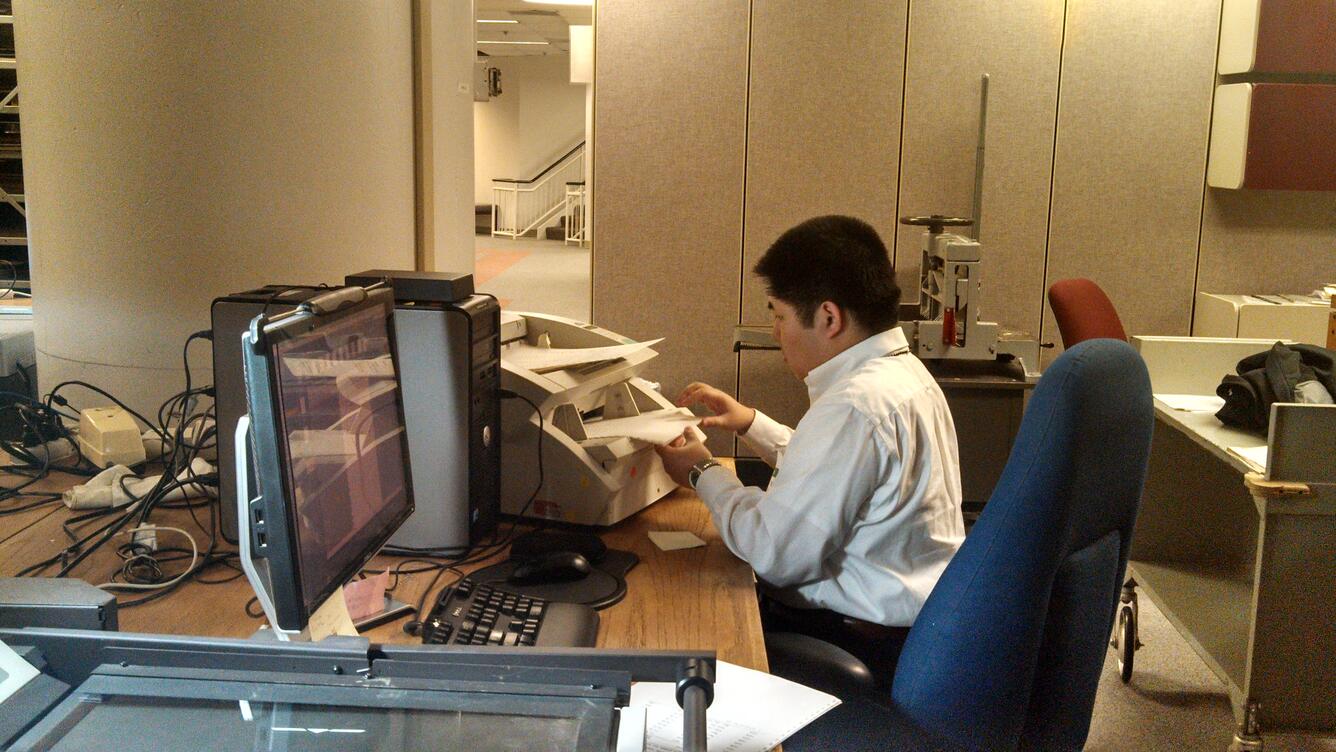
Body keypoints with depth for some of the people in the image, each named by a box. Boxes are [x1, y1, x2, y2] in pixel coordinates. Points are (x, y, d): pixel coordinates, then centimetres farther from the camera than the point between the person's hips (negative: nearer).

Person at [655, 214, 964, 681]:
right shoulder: (905, 371, 7)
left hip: (869, 644, -10)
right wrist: (751, 423, 17)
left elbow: (775, 553, -24)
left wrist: (703, 474, -9)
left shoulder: (855, 406, -26)